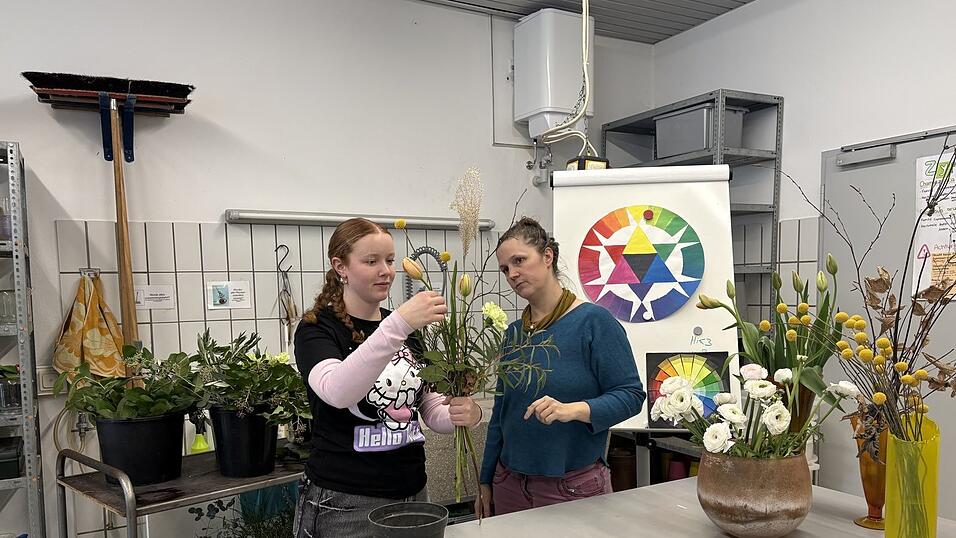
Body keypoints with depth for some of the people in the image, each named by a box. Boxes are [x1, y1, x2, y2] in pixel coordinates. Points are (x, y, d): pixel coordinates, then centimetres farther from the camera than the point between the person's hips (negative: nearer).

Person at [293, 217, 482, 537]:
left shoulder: (409, 331, 8)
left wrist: (464, 413, -15)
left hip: (412, 494, 5)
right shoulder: (316, 330, -9)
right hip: (344, 502, -5)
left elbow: (433, 412, 7)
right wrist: (398, 325, -40)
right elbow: (336, 392, -30)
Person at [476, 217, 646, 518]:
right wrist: (486, 482, 12)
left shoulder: (594, 321, -11)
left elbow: (631, 395, -13)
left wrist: (574, 410, -28)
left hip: (575, 486, -5)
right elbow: (501, 413, 11)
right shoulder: (513, 333, 5)